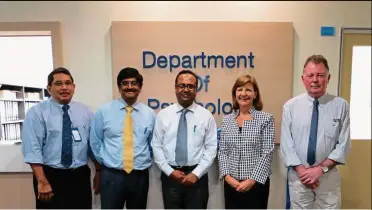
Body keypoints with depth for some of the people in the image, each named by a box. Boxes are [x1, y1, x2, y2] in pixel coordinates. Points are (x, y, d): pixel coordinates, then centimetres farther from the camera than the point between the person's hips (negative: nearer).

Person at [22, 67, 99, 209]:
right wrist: (42, 182, -18)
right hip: (51, 176, -3)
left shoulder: (85, 112, 6)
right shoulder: (37, 112, -6)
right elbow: (33, 150, -12)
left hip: (81, 176, 4)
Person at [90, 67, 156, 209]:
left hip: (140, 176, 2)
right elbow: (95, 142, 6)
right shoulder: (103, 111, -3)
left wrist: (144, 162, 8)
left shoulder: (150, 114, 1)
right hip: (111, 175, -2)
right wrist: (106, 162, 7)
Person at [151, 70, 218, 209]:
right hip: (170, 176, 1)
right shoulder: (163, 115, 1)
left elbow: (211, 148, -2)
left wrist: (196, 173, -10)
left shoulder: (206, 116, -1)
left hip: (197, 176, 0)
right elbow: (156, 146, 1)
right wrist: (170, 171, -7)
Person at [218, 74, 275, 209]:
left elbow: (267, 154, -9)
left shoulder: (266, 119, -4)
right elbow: (222, 151, 4)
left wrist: (252, 180, -14)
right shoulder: (227, 120, 5)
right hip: (231, 184, 3)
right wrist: (227, 175, -8)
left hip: (256, 184, -3)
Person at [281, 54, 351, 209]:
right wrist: (301, 170, -12)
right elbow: (286, 143, -5)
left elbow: (343, 145, -4)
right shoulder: (290, 106, -5)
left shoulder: (341, 105, -4)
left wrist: (321, 168, -12)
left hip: (329, 176, 0)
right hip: (298, 176, 0)